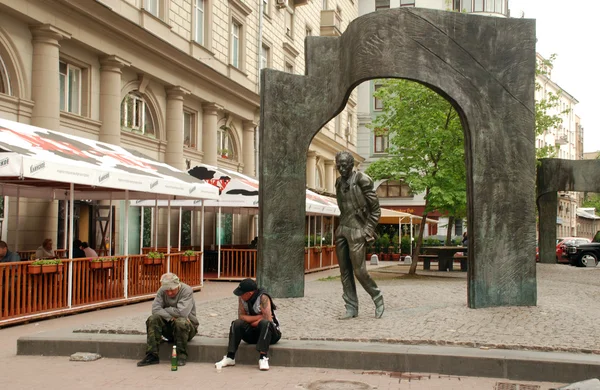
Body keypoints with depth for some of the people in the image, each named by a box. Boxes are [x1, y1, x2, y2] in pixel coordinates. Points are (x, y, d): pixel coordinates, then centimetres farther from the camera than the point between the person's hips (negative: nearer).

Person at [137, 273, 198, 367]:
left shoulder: (187, 291, -16)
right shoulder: (162, 290, -2)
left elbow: (181, 312, -28)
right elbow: (155, 309, -13)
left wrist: (165, 310, -14)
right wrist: (171, 317, -24)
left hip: (188, 326, -4)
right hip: (169, 325, 4)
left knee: (180, 322, -37)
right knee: (152, 319, -22)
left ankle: (182, 356, -20)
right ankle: (152, 356, -21)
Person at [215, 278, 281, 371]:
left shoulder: (263, 298, -21)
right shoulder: (242, 298, -5)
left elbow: (267, 319, -27)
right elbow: (241, 316, -10)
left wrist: (252, 323, -13)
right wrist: (259, 316, -20)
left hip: (269, 332, -5)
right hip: (252, 334, 5)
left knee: (265, 323, -37)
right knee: (236, 323, -20)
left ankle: (263, 358, -39)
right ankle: (230, 357, -20)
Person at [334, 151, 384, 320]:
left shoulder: (361, 180, -9)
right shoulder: (339, 182, 11)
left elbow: (375, 209, -6)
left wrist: (369, 231, -9)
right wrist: (341, 226, 13)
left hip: (356, 231, -7)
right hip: (342, 230, 7)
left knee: (359, 271, -8)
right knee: (345, 272, 6)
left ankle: (378, 299, 14)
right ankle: (351, 308, 13)